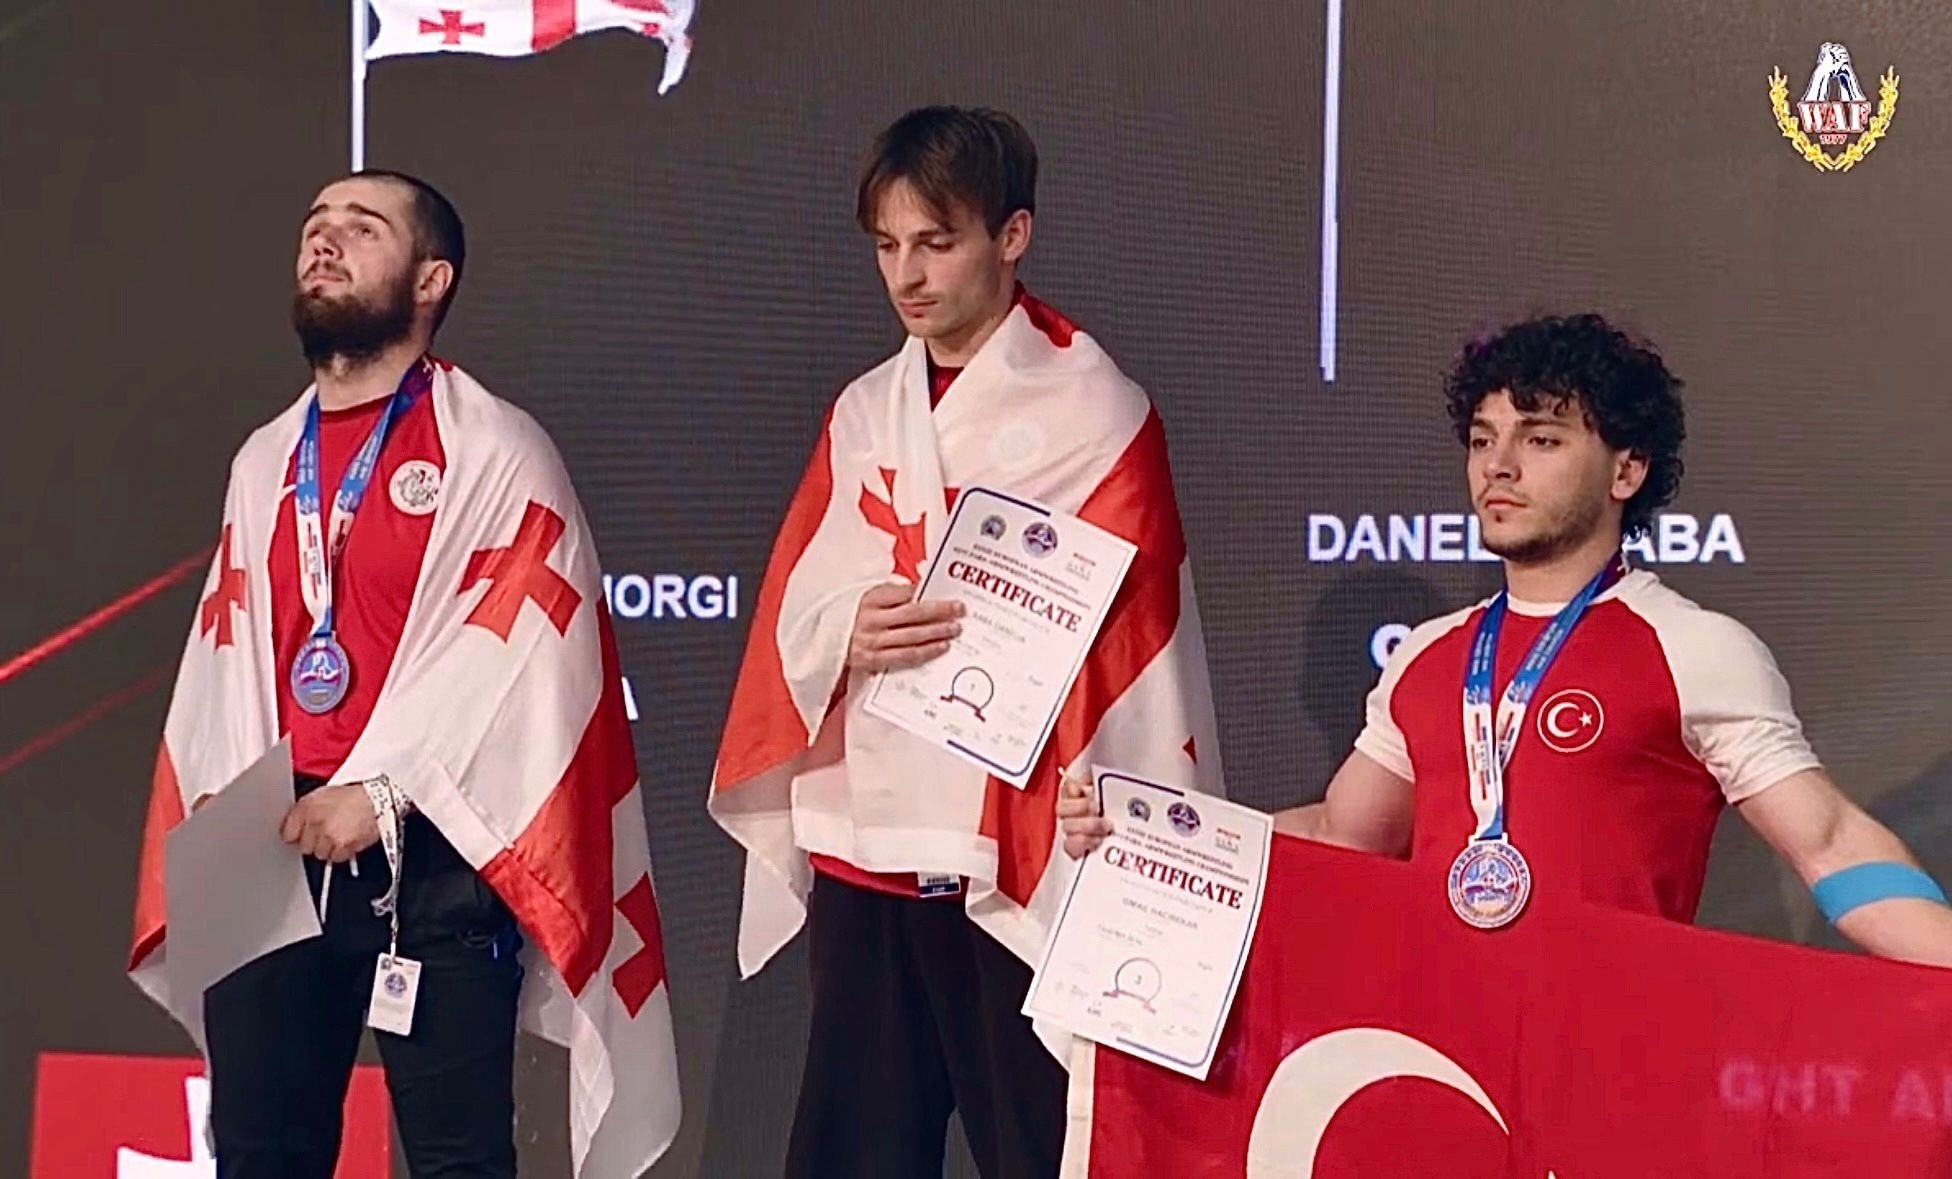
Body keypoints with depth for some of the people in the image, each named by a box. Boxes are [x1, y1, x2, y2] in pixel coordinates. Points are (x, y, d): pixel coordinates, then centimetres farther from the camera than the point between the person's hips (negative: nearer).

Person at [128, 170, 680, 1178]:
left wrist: (380, 793, -16)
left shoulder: (496, 453, -1)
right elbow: (224, 662, 17)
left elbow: (512, 651, -11)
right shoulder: (264, 463, 19)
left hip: (431, 863, -5)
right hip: (272, 856, 6)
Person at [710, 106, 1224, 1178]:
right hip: (859, 843, 6)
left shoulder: (1092, 412, -3)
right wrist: (848, 635, -12)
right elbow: (794, 606, 11)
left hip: (1022, 858, -5)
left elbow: (1113, 629, -7)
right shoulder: (862, 415, 15)